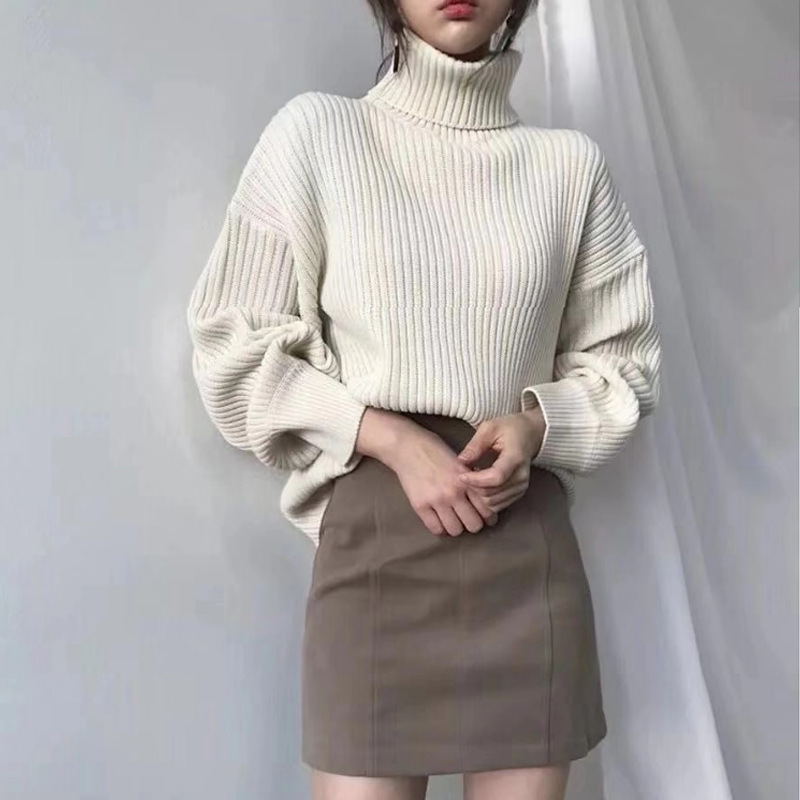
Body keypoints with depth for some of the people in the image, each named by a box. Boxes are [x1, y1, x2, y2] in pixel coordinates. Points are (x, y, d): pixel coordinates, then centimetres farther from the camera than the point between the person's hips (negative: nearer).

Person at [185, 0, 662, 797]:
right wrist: (391, 440, -11)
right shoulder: (317, 131, 0)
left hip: (529, 540, 2)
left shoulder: (572, 163, 5)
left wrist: (537, 423, -8)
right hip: (374, 535, -2)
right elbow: (232, 344, 0)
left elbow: (623, 362, 12)